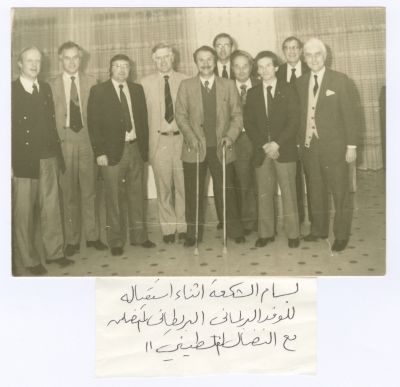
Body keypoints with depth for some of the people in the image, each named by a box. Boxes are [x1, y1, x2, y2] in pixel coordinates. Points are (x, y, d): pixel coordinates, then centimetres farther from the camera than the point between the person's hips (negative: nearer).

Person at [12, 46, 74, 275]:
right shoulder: (12, 90, -1)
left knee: (52, 207, 8)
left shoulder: (46, 89, 13)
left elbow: (52, 123, 12)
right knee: (24, 211, 3)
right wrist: (10, 163, -11)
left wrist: (58, 155, 7)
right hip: (23, 160, -4)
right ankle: (30, 259, 15)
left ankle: (54, 252, 20)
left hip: (48, 158, 4)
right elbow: (9, 128, -5)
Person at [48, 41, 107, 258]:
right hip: (64, 142, -1)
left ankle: (93, 236, 19)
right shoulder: (52, 85, 3)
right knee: (68, 193, 5)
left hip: (87, 140, 1)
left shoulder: (91, 83, 6)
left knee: (90, 191, 7)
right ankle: (72, 240, 15)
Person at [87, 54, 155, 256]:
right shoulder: (98, 91, 0)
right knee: (114, 198, 2)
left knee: (136, 194, 10)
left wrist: (145, 147, 5)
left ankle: (139, 236, 22)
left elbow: (143, 119, 11)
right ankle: (116, 241, 13)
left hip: (135, 148, 4)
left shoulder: (137, 89, 11)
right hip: (113, 150, -3)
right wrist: (99, 152, -11)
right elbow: (93, 124, -4)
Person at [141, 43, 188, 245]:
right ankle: (168, 229, 15)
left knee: (183, 185, 1)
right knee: (163, 188, 4)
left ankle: (183, 227, 14)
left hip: (182, 139, 0)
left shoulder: (185, 81, 6)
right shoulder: (146, 83, 6)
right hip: (159, 140, 0)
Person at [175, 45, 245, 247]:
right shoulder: (186, 85, 7)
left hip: (221, 148, 0)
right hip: (195, 148, 0)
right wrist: (191, 137, -11)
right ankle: (193, 234, 18)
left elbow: (237, 115, 7)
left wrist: (230, 136, -9)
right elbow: (181, 115, 3)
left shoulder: (228, 85, 9)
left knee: (226, 191, 3)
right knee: (193, 193, 5)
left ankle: (235, 231, 18)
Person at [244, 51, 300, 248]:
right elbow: (249, 123, 6)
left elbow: (294, 121, -2)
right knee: (264, 194, 4)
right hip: (262, 151, 2)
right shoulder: (253, 93, 11)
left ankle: (293, 234, 10)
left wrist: (277, 143, -13)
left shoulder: (288, 89, 4)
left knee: (288, 193, 0)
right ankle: (266, 233, 14)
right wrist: (263, 145, -7)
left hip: (284, 150, -2)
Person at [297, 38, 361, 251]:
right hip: (309, 146, 4)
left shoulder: (340, 80, -3)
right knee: (316, 191, 13)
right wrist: (299, 141, 0)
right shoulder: (300, 82, 8)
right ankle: (319, 230, 28)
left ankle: (341, 235, 16)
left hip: (334, 146, -3)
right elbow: (299, 114, 6)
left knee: (340, 192, 3)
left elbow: (350, 113, -6)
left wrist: (352, 145, -10)